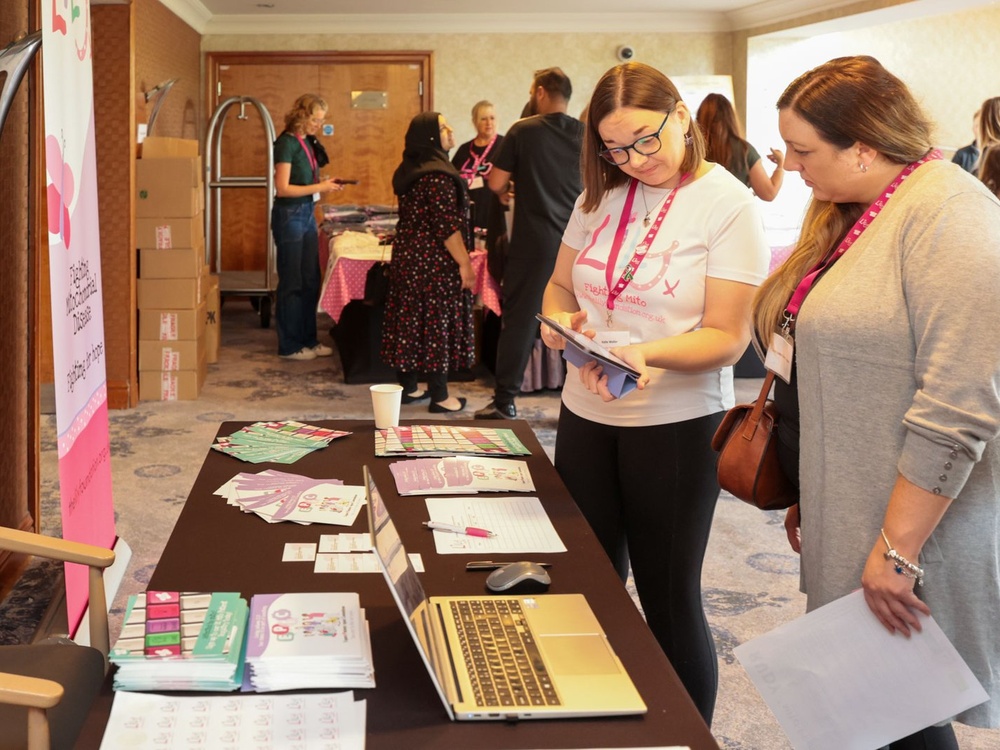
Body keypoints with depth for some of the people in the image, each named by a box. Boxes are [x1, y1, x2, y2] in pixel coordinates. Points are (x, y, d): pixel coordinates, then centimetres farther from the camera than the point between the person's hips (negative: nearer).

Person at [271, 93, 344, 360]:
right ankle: (289, 346, 8)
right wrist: (319, 187, -19)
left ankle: (308, 339, 22)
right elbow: (282, 188, -19)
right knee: (292, 283, -1)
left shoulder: (306, 142, 11)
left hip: (307, 214, 8)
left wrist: (323, 183, 2)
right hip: (289, 215, -8)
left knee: (311, 281, 12)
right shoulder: (286, 143, -14)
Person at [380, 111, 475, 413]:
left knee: (410, 320, 12)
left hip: (407, 255, 9)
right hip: (435, 262, -9)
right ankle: (439, 397, 4)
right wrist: (465, 263, -17)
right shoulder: (438, 175, -18)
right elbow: (447, 226, -21)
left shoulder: (408, 171, 11)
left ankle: (409, 387, 20)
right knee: (437, 323, -2)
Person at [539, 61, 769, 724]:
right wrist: (559, 318, -9)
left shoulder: (730, 207, -11)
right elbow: (559, 285, 15)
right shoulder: (602, 196, 6)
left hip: (677, 426, -5)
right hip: (586, 416, 6)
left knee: (670, 603, 4)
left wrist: (647, 353, -32)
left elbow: (727, 338, -14)